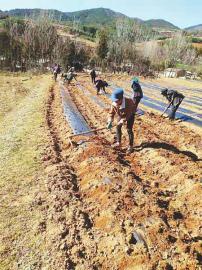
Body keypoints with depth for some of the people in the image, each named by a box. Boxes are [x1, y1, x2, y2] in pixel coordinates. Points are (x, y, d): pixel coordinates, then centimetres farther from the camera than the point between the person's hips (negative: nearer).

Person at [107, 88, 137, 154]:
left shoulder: (128, 102, -42)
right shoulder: (114, 104, -28)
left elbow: (128, 115, -33)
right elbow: (111, 113, -17)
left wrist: (122, 121, -37)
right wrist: (110, 122, -29)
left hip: (130, 114, -5)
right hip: (121, 115, 5)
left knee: (129, 130, -8)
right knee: (118, 128, 6)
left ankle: (130, 146, 7)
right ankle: (118, 143, 25)